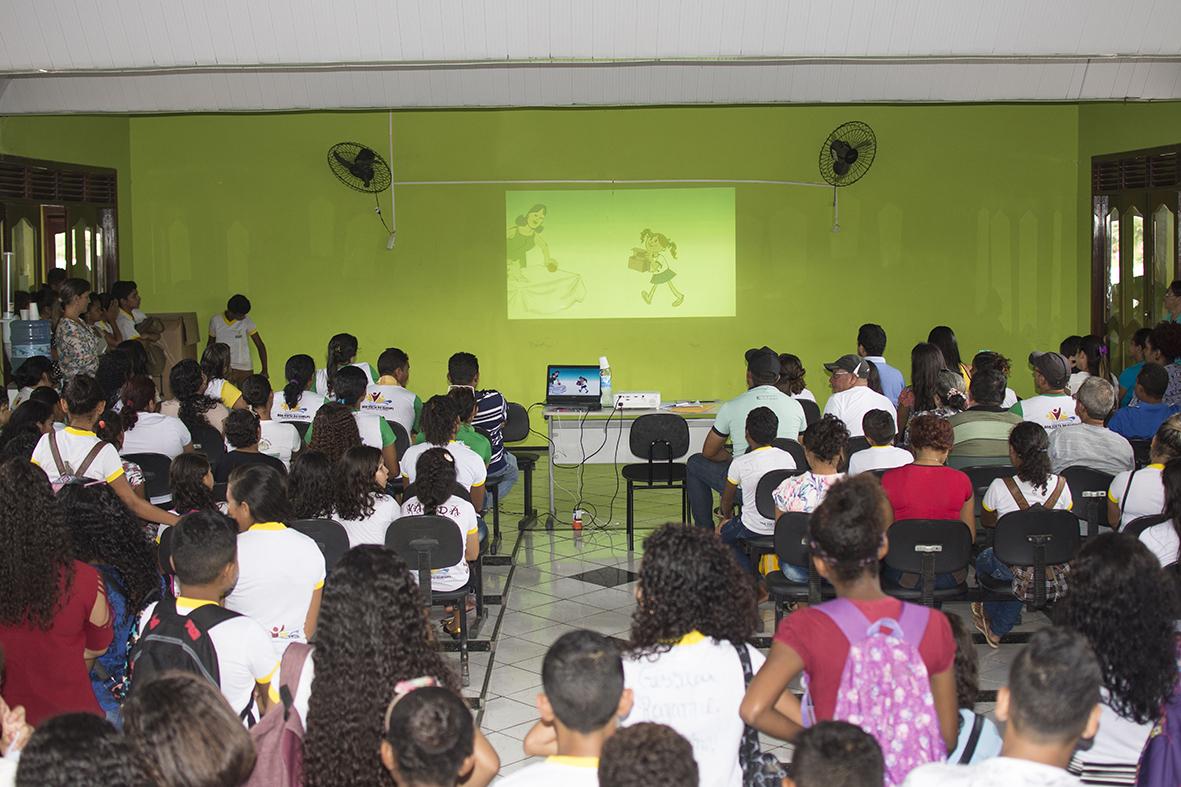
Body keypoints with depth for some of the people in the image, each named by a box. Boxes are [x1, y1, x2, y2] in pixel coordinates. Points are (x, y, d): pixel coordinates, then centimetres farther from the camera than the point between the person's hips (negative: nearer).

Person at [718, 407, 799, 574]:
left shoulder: (740, 463, -15)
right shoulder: (788, 457, -5)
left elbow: (727, 499, 2)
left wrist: (727, 516, 23)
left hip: (755, 529, -5)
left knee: (723, 531, 24)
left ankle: (751, 574, 10)